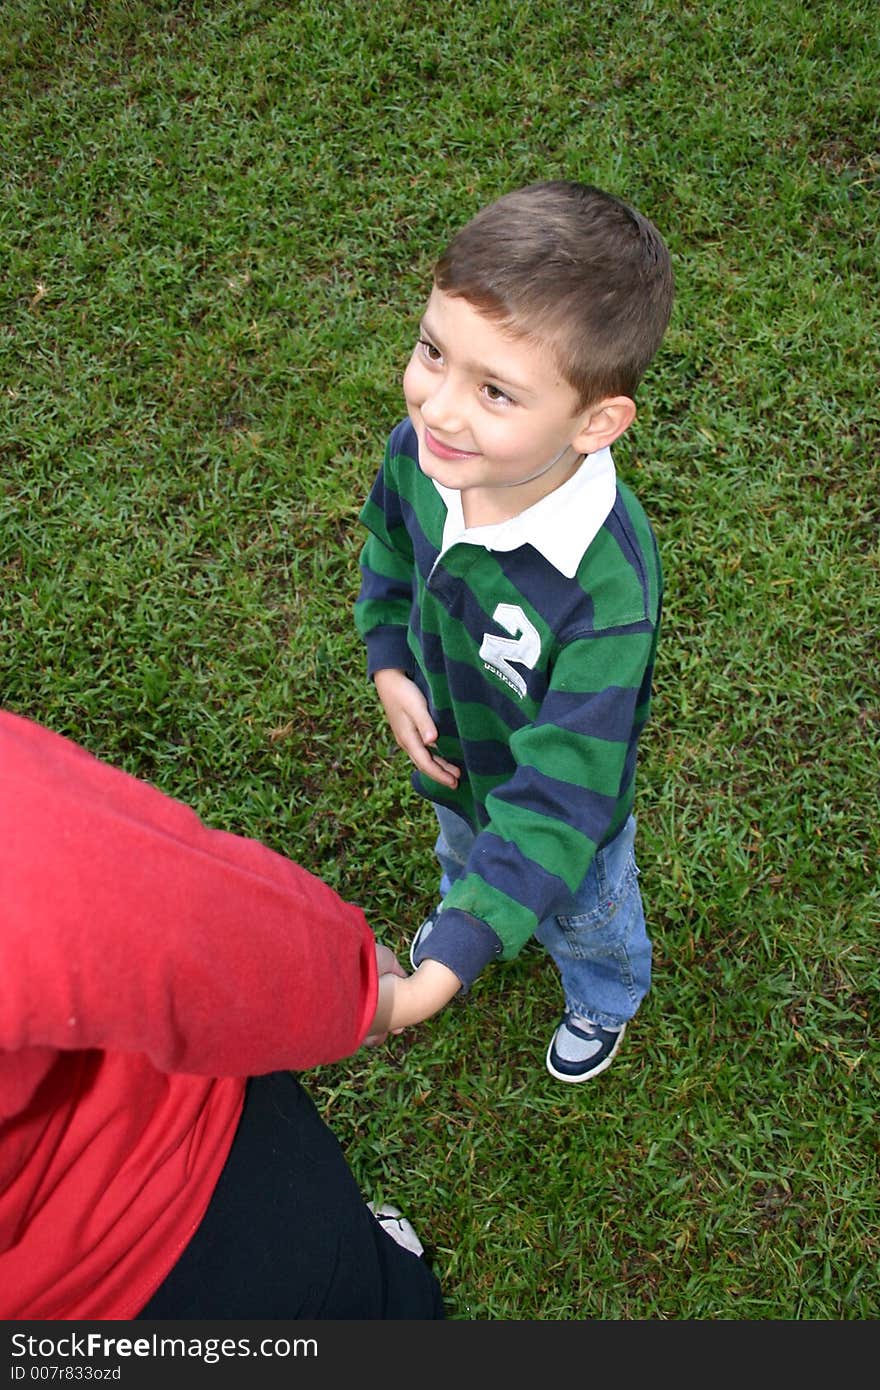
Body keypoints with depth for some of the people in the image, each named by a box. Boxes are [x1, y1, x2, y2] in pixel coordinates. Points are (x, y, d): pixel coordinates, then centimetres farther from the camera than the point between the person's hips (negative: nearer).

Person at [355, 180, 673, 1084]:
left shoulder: (607, 591, -46)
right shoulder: (417, 450, -28)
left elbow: (555, 804, -42)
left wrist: (442, 972, -45)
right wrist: (389, 668, -15)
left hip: (567, 802, -4)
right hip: (452, 755, 5)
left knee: (584, 915, 31)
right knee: (463, 856, 39)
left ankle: (604, 999, 66)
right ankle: (463, 908, 75)